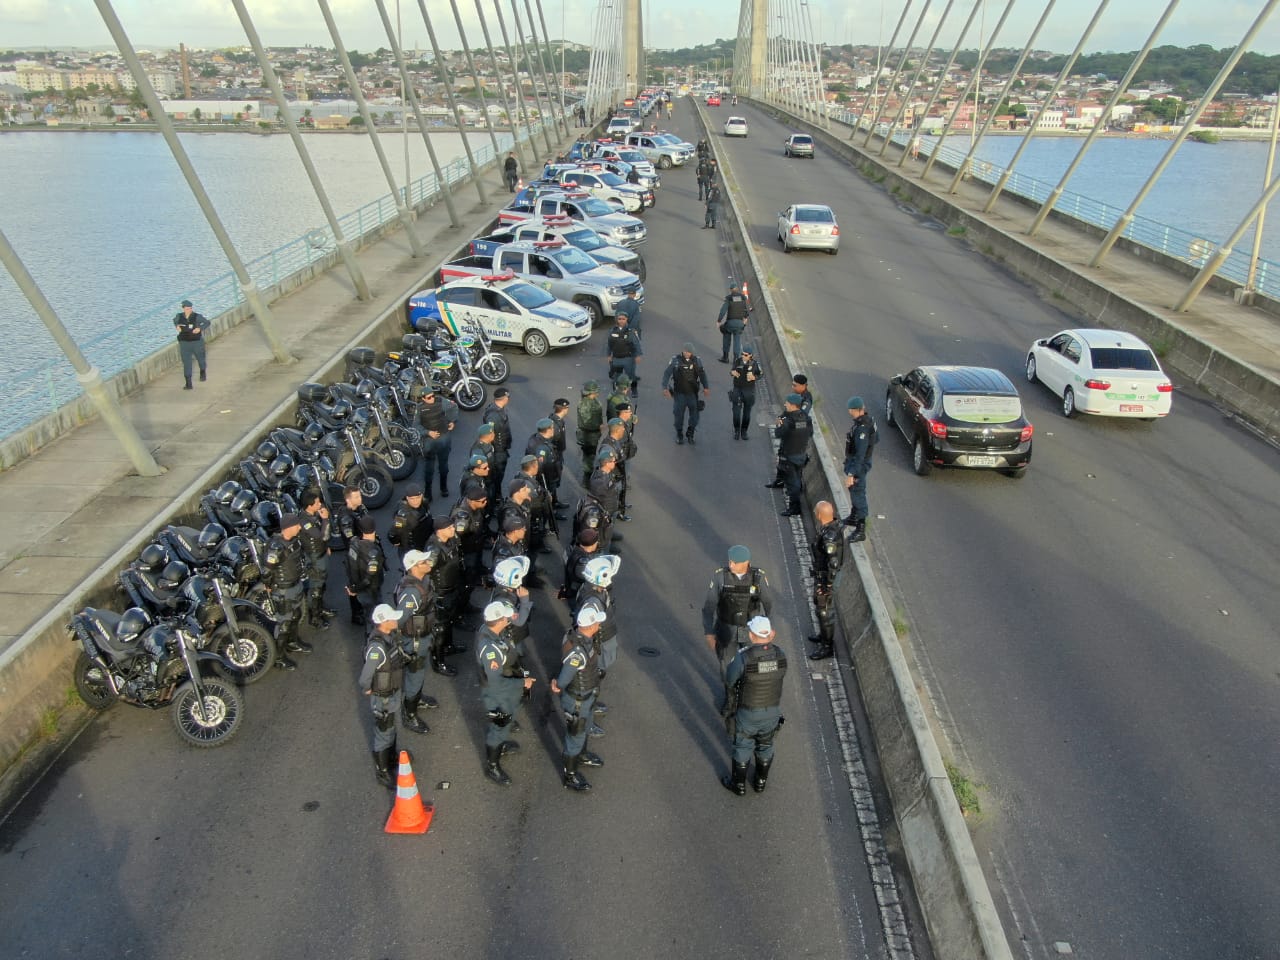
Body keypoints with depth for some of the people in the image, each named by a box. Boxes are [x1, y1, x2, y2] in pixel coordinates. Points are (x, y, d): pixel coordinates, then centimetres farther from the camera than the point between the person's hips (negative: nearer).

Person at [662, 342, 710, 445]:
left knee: (695, 414, 0)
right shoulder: (675, 360, -5)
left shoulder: (696, 361, 2)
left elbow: (702, 374, 6)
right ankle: (679, 435, 25)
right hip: (679, 393, -2)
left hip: (692, 393, 2)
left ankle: (690, 434, 21)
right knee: (679, 414, 4)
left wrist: (706, 387, -6)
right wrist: (665, 388, -19)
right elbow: (667, 374, -8)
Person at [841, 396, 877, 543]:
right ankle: (853, 517, 45)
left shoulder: (862, 428, -31)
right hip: (853, 461, 10)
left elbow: (860, 455, -32)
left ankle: (860, 530, 9)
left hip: (859, 466, -10)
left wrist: (851, 474, -31)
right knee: (854, 492, 26)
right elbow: (876, 439, 13)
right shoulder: (868, 419, -1)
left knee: (858, 495, -1)